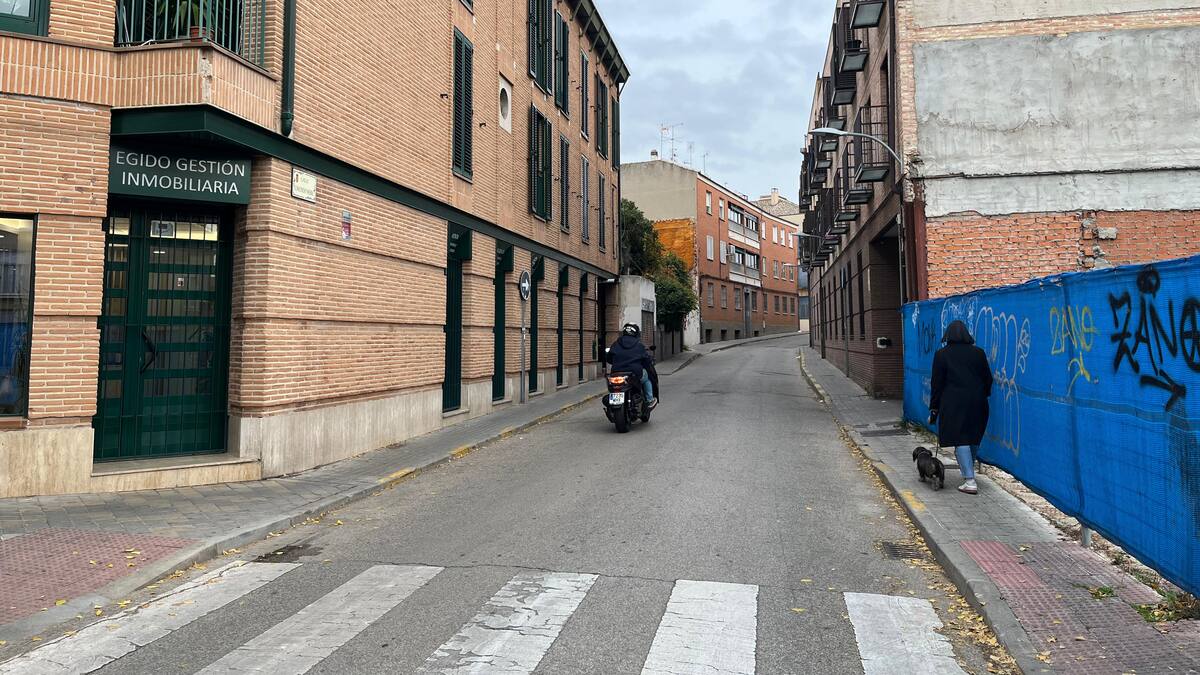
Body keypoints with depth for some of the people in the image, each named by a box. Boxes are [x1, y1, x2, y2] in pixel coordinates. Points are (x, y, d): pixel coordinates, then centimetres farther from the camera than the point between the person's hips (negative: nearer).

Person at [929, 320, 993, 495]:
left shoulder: (942, 355, -2)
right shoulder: (978, 352, 6)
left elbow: (937, 384, -2)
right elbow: (988, 379, 9)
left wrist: (934, 410, 3)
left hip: (954, 403, -4)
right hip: (977, 403, 4)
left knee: (961, 440, -3)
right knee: (974, 439, 17)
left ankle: (970, 481, -9)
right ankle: (968, 472, 34)